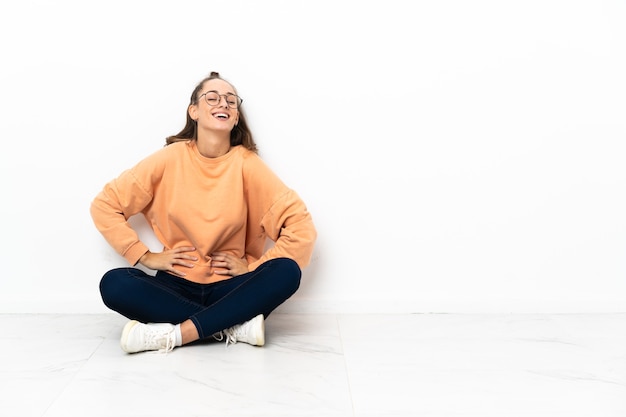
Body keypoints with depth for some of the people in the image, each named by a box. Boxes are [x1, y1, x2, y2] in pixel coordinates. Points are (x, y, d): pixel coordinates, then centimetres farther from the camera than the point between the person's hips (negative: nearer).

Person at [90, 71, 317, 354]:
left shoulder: (246, 163, -8)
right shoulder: (170, 159, -5)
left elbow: (300, 225, -12)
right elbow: (104, 205, 1)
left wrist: (252, 267, -13)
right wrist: (145, 256, -5)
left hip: (230, 287, -1)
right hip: (176, 283, 1)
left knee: (287, 271, -28)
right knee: (114, 284, -26)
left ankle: (174, 333, -28)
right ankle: (236, 325, -24)